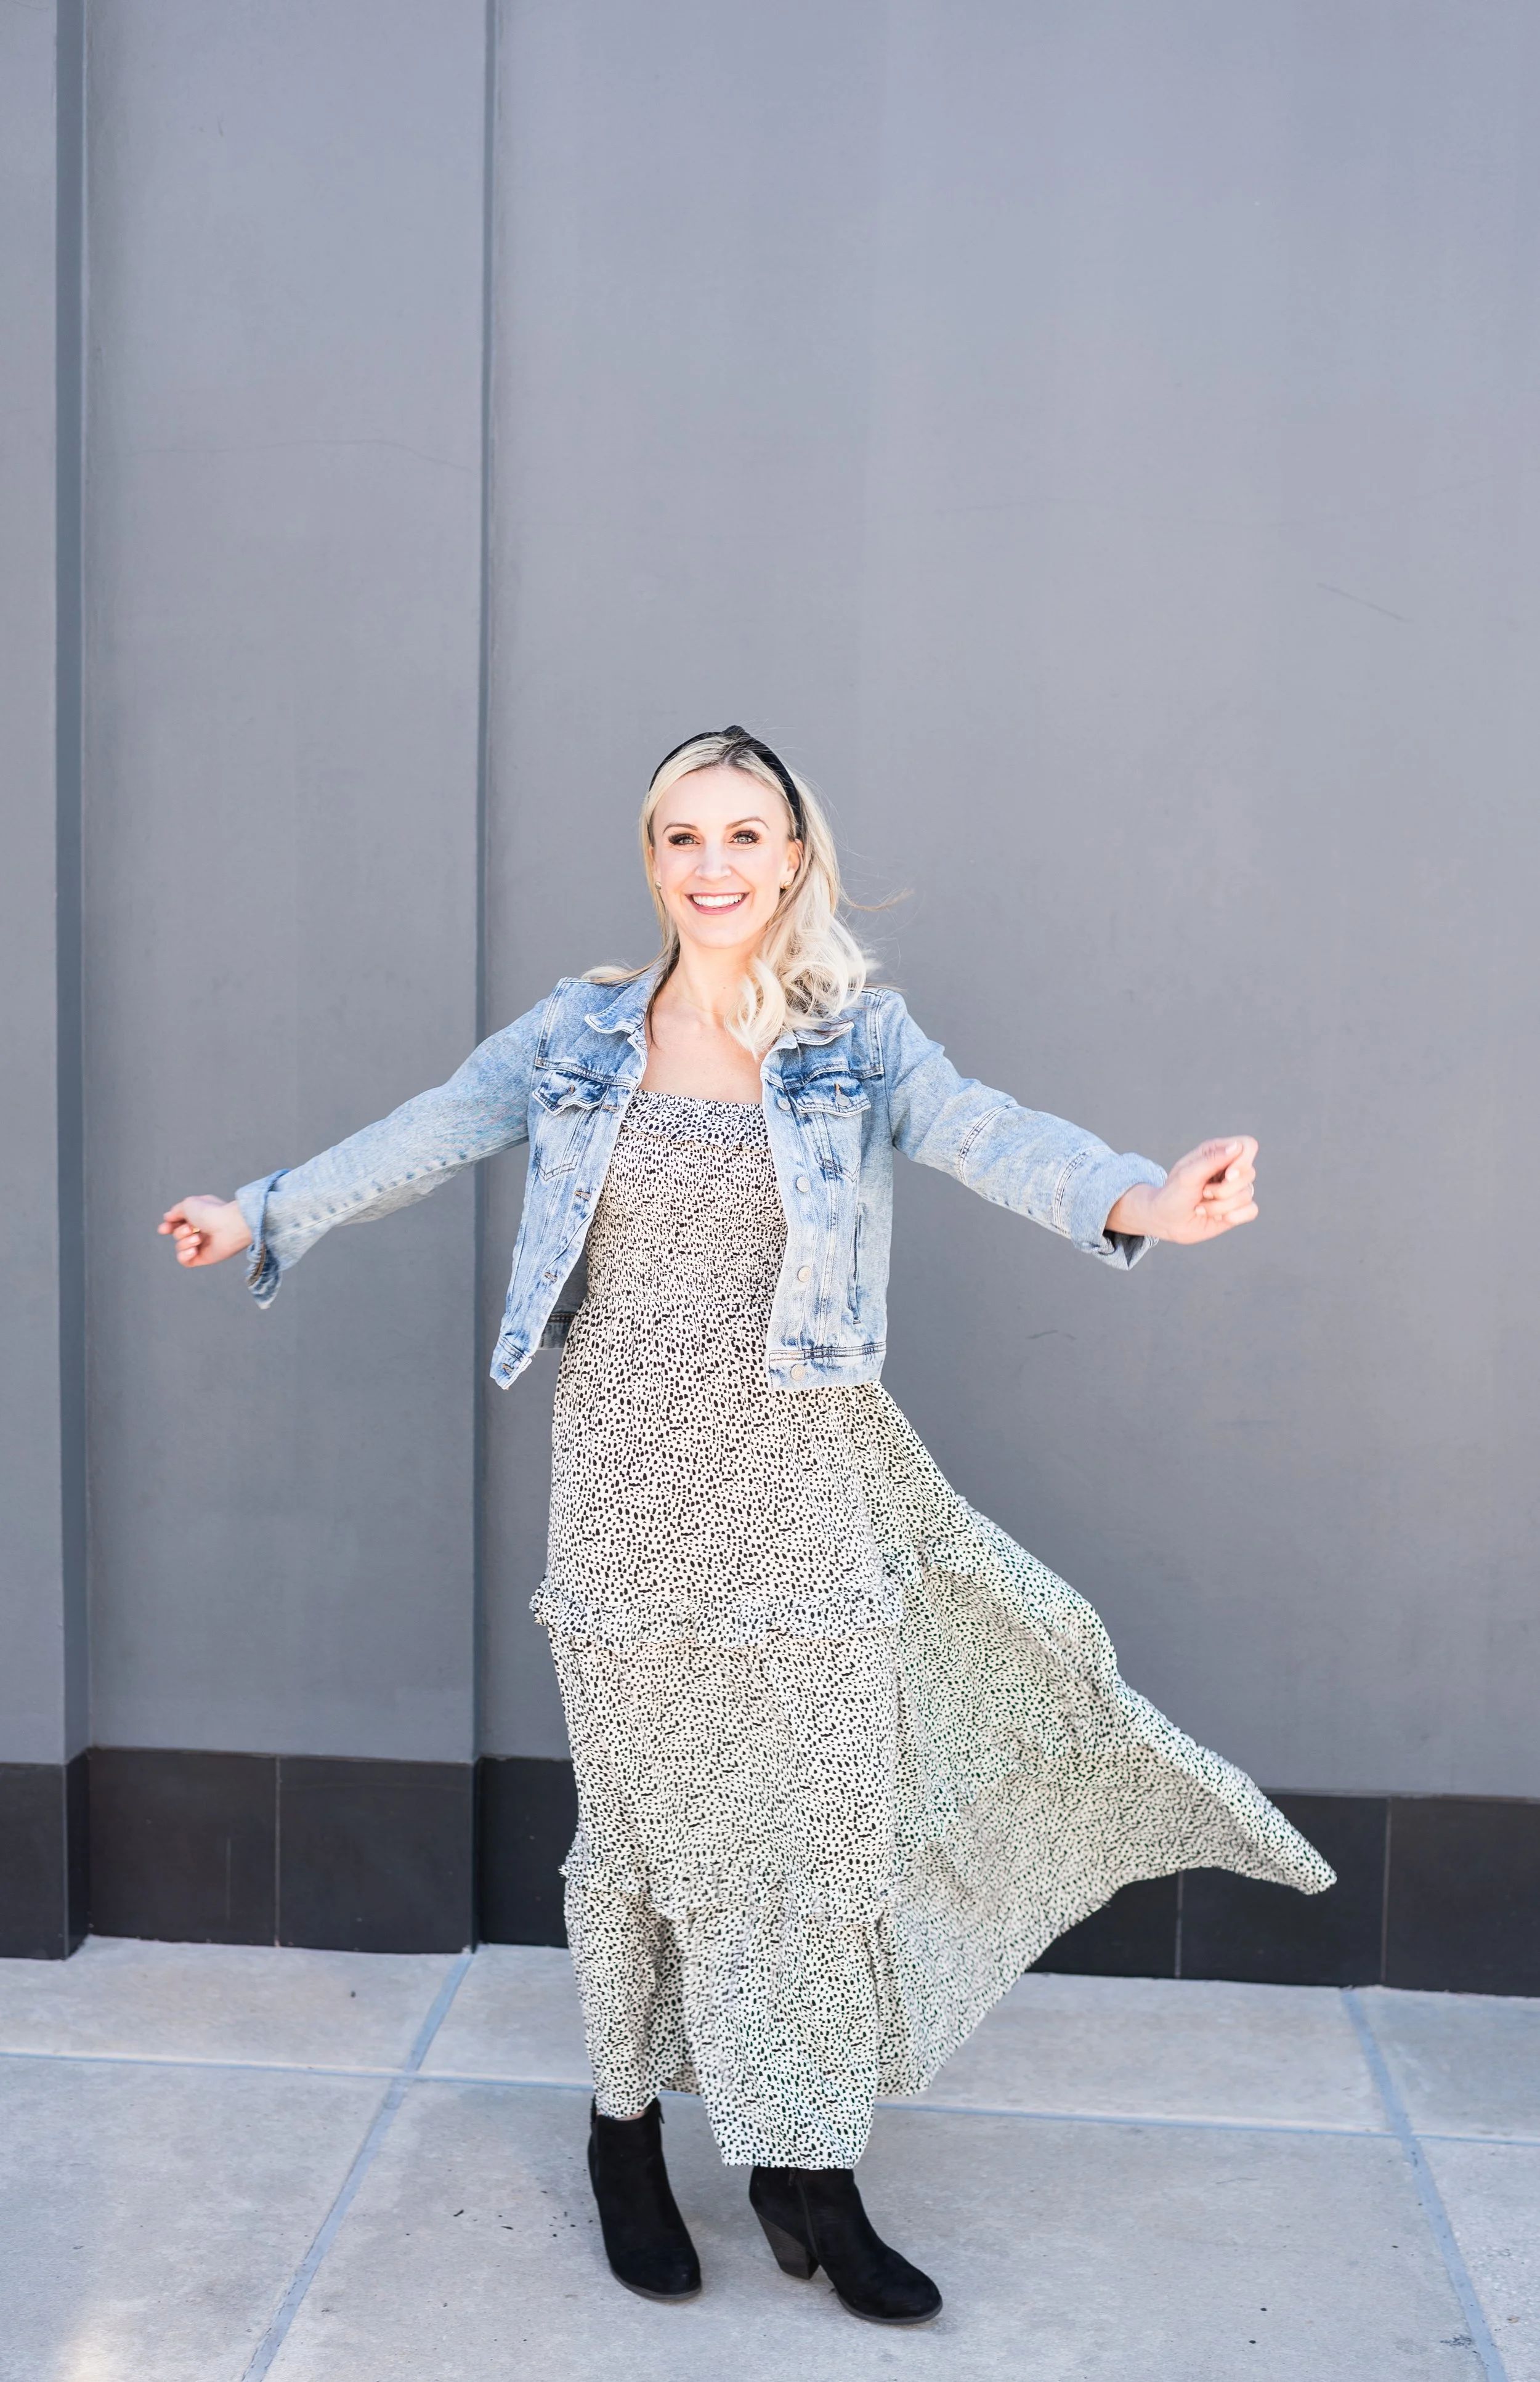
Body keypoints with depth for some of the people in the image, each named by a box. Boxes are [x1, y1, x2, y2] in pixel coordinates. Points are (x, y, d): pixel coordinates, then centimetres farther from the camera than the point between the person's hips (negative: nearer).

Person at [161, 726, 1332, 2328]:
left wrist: (1134, 1202, -37)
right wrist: (266, 1215, 7)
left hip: (799, 1488, 0)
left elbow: (983, 1132, -18)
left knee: (822, 1821, 4)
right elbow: (431, 1133, 10)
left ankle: (806, 2171, 21)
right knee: (645, 1817, 11)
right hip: (631, 1485, 1)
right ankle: (625, 2132, 32)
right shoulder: (581, 1032, 5)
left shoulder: (856, 1036, -1)